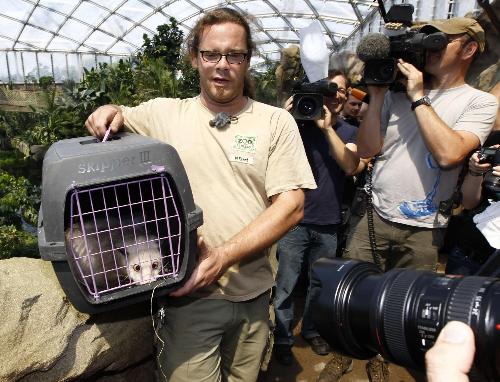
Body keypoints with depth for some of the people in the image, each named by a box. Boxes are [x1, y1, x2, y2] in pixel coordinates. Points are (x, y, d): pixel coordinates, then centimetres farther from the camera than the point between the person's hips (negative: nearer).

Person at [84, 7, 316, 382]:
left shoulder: (277, 121, -2)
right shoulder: (164, 113, 1)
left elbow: (292, 206, -8)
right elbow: (104, 124, 13)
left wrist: (225, 256, -18)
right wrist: (111, 111, -13)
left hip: (252, 292, 2)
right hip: (187, 290, -1)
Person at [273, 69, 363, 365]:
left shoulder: (349, 131, 8)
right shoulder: (300, 124, -2)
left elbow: (350, 166, -11)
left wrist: (327, 128, -20)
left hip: (328, 224, 3)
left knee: (320, 284, 16)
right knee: (286, 285, 2)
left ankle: (312, 330, 37)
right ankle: (283, 339, 20)